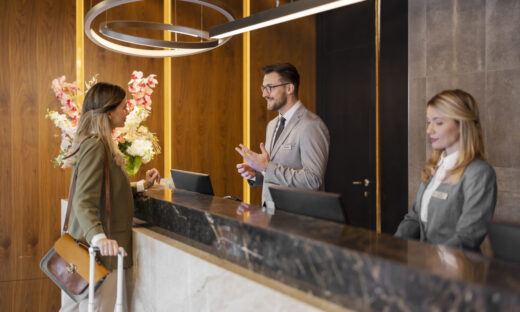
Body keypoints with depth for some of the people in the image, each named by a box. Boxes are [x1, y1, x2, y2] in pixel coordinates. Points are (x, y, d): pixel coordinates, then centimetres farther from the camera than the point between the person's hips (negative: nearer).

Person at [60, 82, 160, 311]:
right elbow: (84, 202, -27)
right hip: (98, 250, -10)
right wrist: (98, 237, -41)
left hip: (96, 244, 10)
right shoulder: (95, 147, -18)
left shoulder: (102, 145, 14)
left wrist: (143, 185, 23)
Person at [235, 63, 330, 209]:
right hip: (270, 212, 7)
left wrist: (267, 167, -19)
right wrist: (255, 174, 3)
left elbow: (313, 180, -19)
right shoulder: (272, 125, 17)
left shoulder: (311, 126, -12)